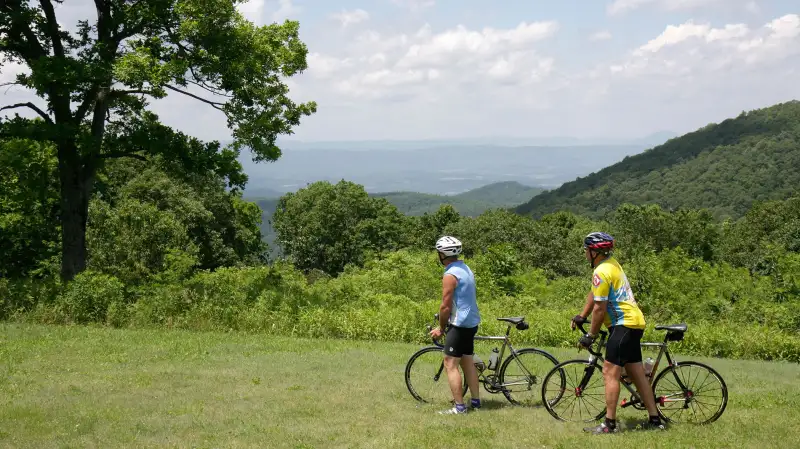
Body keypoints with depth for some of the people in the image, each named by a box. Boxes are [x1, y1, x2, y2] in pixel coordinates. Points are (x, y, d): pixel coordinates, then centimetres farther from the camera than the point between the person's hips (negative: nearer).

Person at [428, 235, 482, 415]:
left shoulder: (450, 275, -18)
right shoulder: (466, 269, 11)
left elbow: (446, 306, -18)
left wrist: (441, 328, -4)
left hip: (459, 324, -9)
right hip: (471, 322, 9)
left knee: (450, 364, -5)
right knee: (468, 362, 16)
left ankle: (459, 407, -6)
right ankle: (476, 401, 20)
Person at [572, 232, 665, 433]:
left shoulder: (601, 272, -17)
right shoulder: (612, 263, 13)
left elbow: (599, 308, -15)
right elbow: (594, 294, 22)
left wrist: (590, 336, -6)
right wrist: (581, 316, 23)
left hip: (623, 324, -10)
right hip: (635, 322, 10)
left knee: (610, 373, -9)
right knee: (637, 373, 13)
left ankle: (609, 424, -9)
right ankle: (654, 419, 17)